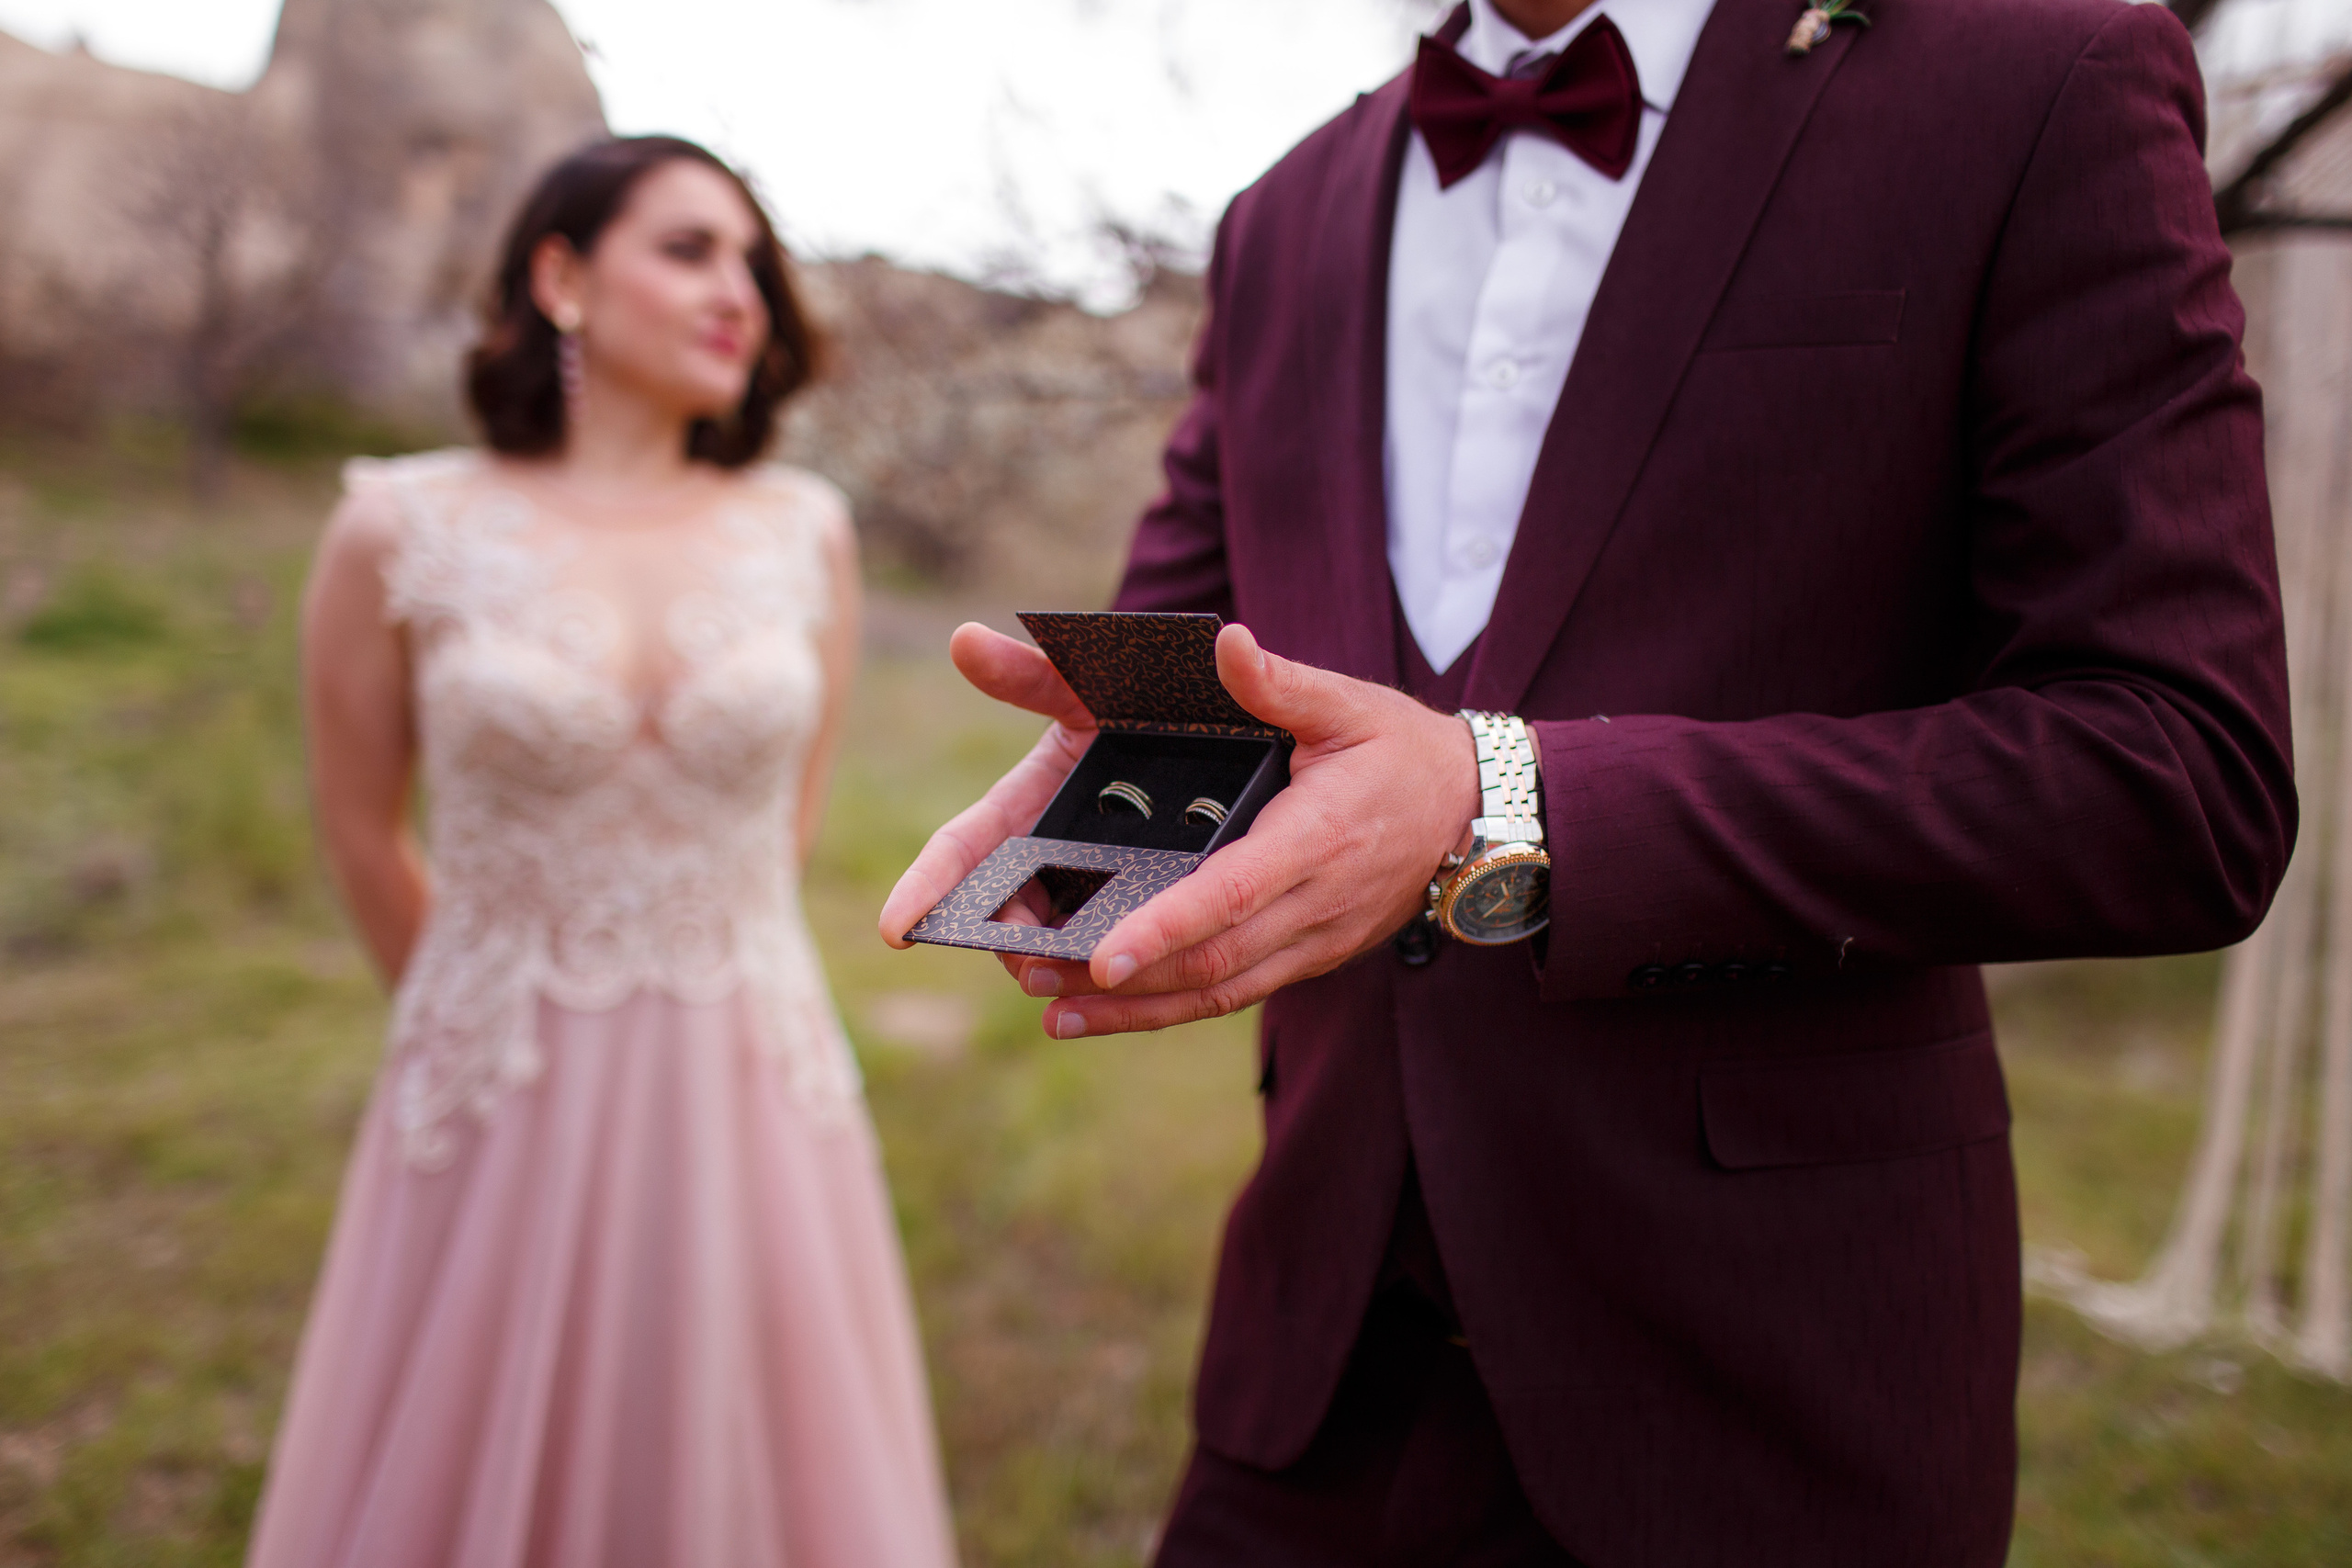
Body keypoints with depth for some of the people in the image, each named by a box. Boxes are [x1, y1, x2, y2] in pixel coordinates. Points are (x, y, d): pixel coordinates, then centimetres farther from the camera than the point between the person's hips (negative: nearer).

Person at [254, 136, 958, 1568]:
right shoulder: (404, 529, -6)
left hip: (752, 1111, 2)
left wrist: (693, 1008, 12)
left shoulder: (807, 531, -1)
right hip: (503, 1127, -1)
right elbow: (364, 836, 6)